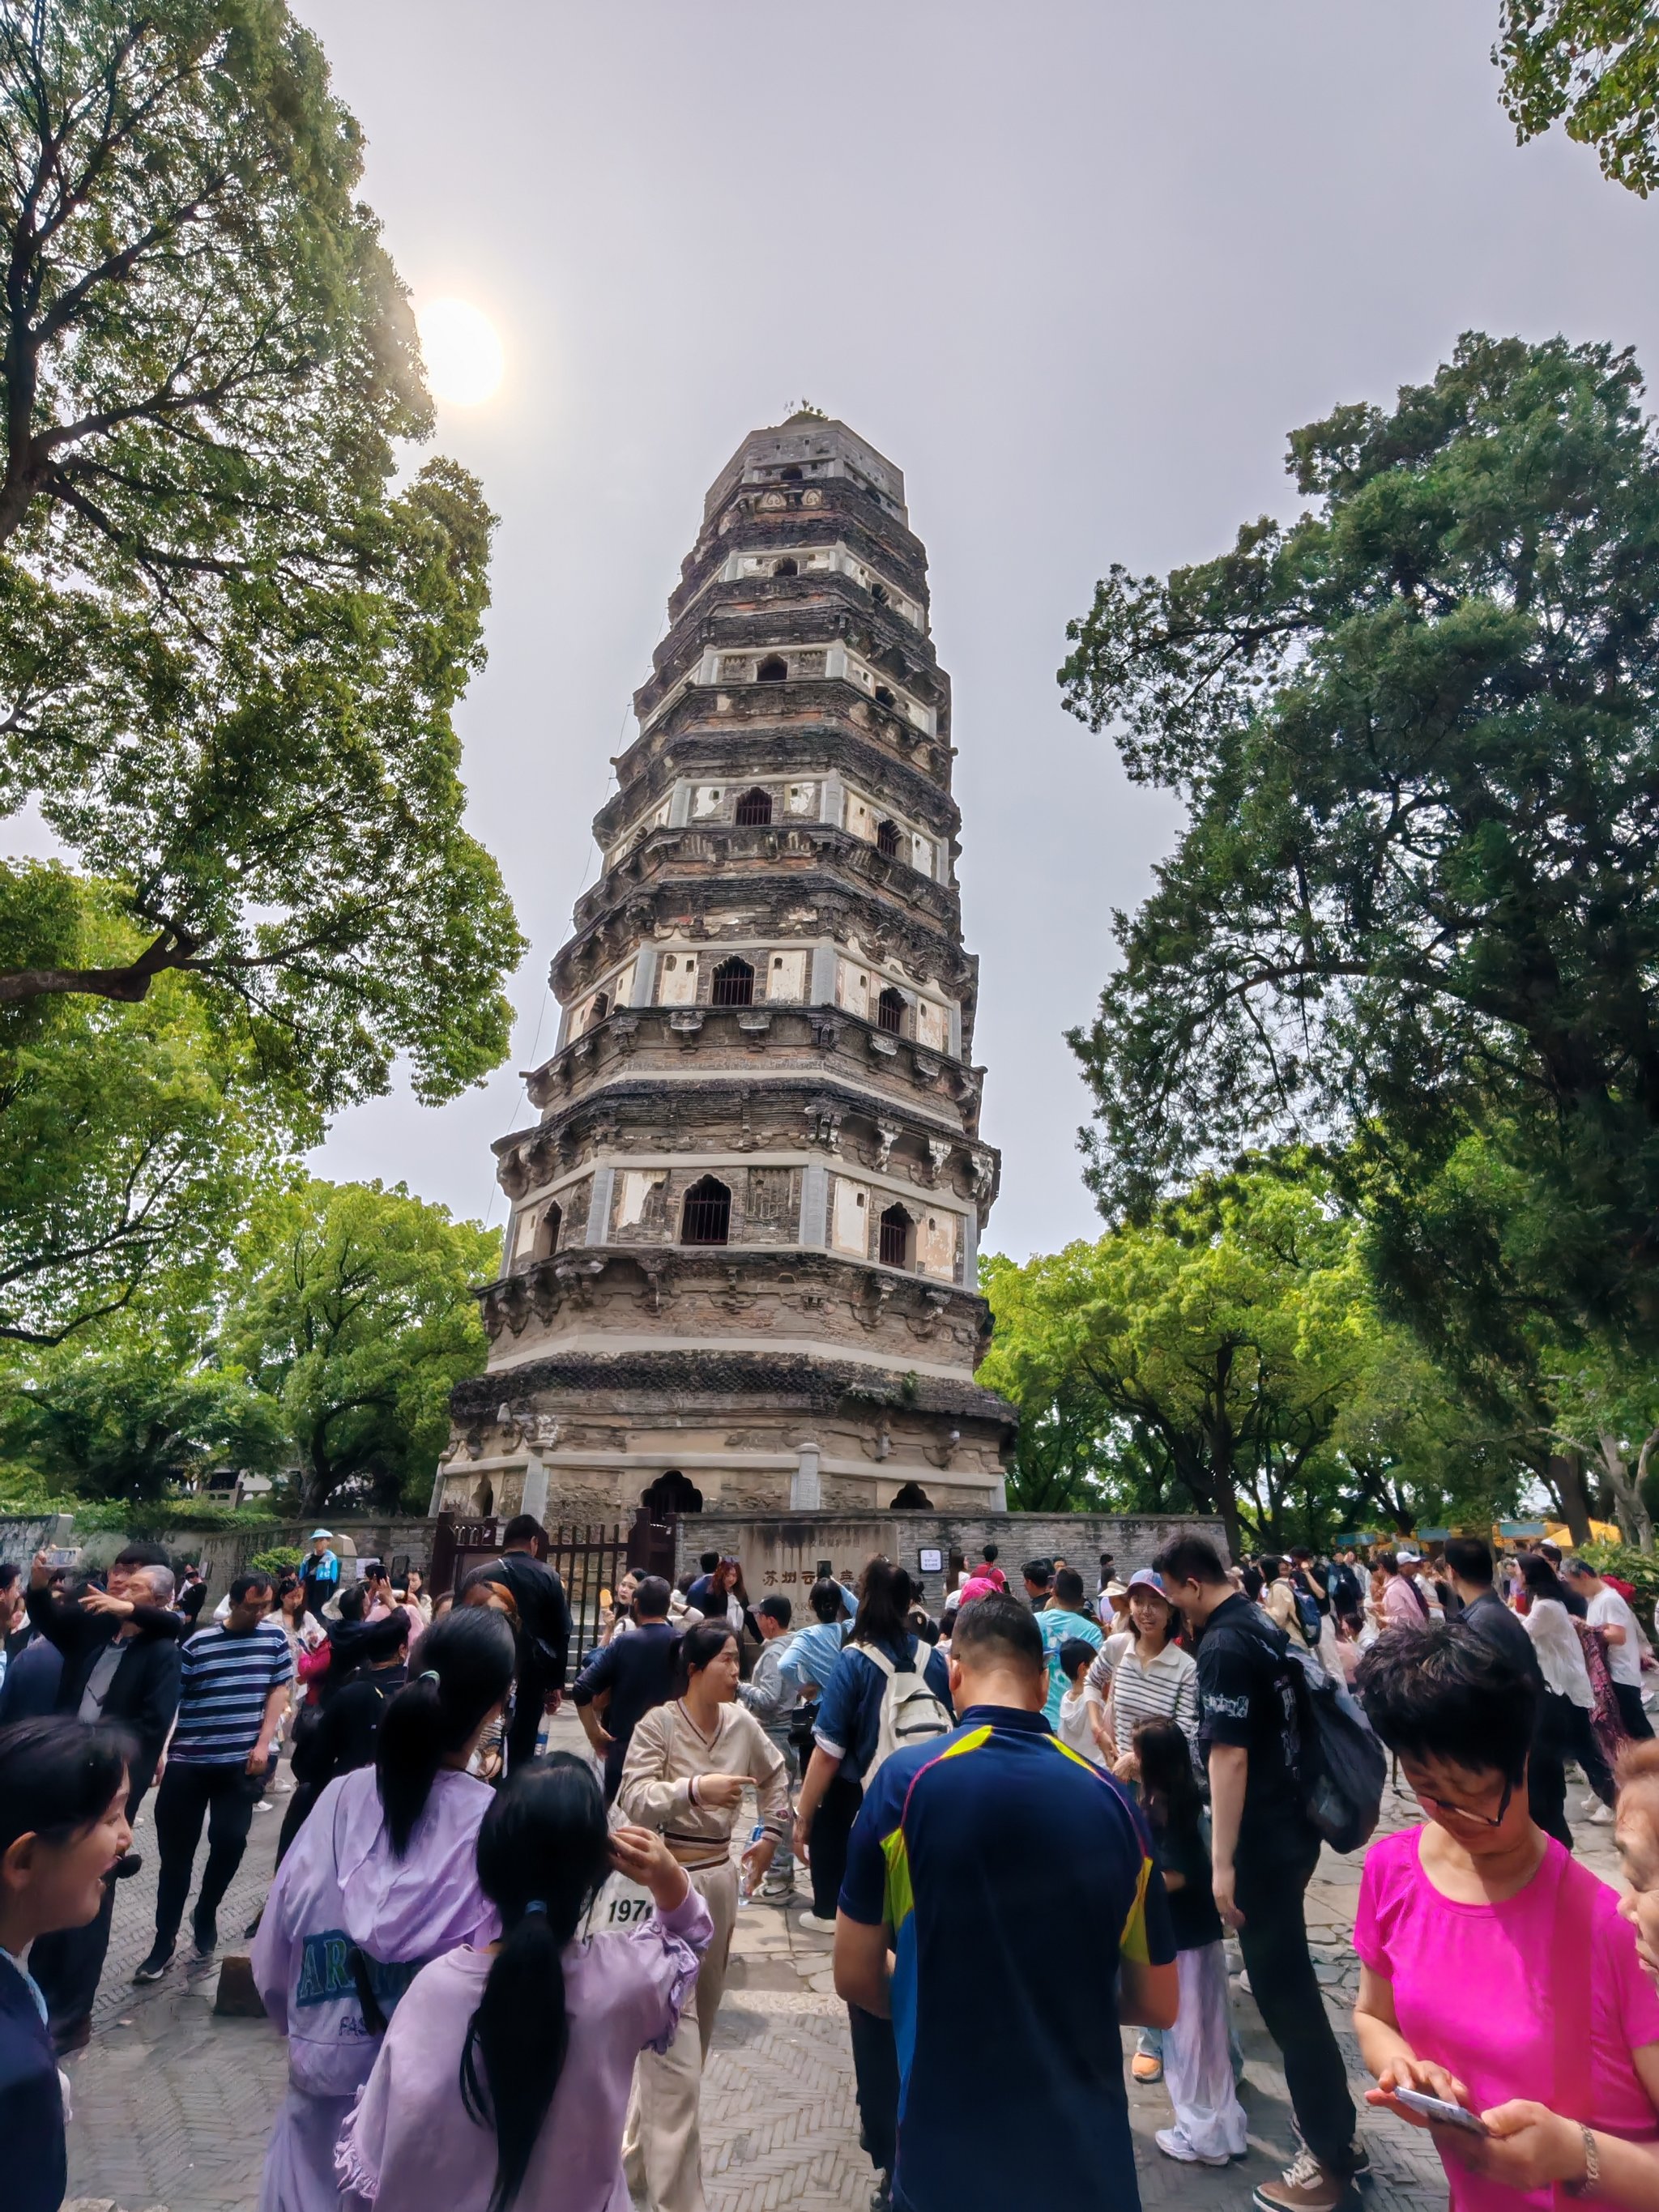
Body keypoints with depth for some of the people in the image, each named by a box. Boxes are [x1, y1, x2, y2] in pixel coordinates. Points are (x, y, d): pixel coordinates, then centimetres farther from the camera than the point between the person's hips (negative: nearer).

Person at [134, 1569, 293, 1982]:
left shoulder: (275, 1638, -1)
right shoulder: (199, 1643, -4)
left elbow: (280, 1689, 2)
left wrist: (263, 1743, -6)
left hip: (239, 1762, 0)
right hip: (186, 1763, 0)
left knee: (230, 1840, -3)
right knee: (176, 1854, 7)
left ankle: (206, 1913, 26)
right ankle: (164, 1943, 25)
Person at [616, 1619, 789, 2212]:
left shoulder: (742, 1723, 0)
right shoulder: (657, 1724, -16)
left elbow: (776, 1775, 18)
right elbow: (634, 1801, -24)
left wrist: (770, 1836, 15)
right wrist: (693, 1789, -37)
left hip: (720, 1879, 7)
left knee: (695, 2035, 22)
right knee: (675, 2054, -5)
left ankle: (642, 2158, 44)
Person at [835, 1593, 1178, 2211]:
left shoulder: (906, 1780, -16)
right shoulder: (1111, 1799, -7)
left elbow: (855, 1976, -7)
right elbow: (1158, 2005, 3)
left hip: (949, 2149, -2)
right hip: (1089, 2149, 2)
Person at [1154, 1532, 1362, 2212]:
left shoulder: (1223, 1646, -23)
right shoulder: (1264, 1624, 6)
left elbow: (1230, 1755, -26)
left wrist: (1222, 1862, -22)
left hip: (1263, 1837, -10)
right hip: (1293, 1822, 10)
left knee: (1282, 1989, 4)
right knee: (1290, 1980, 22)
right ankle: (1337, 2131, 36)